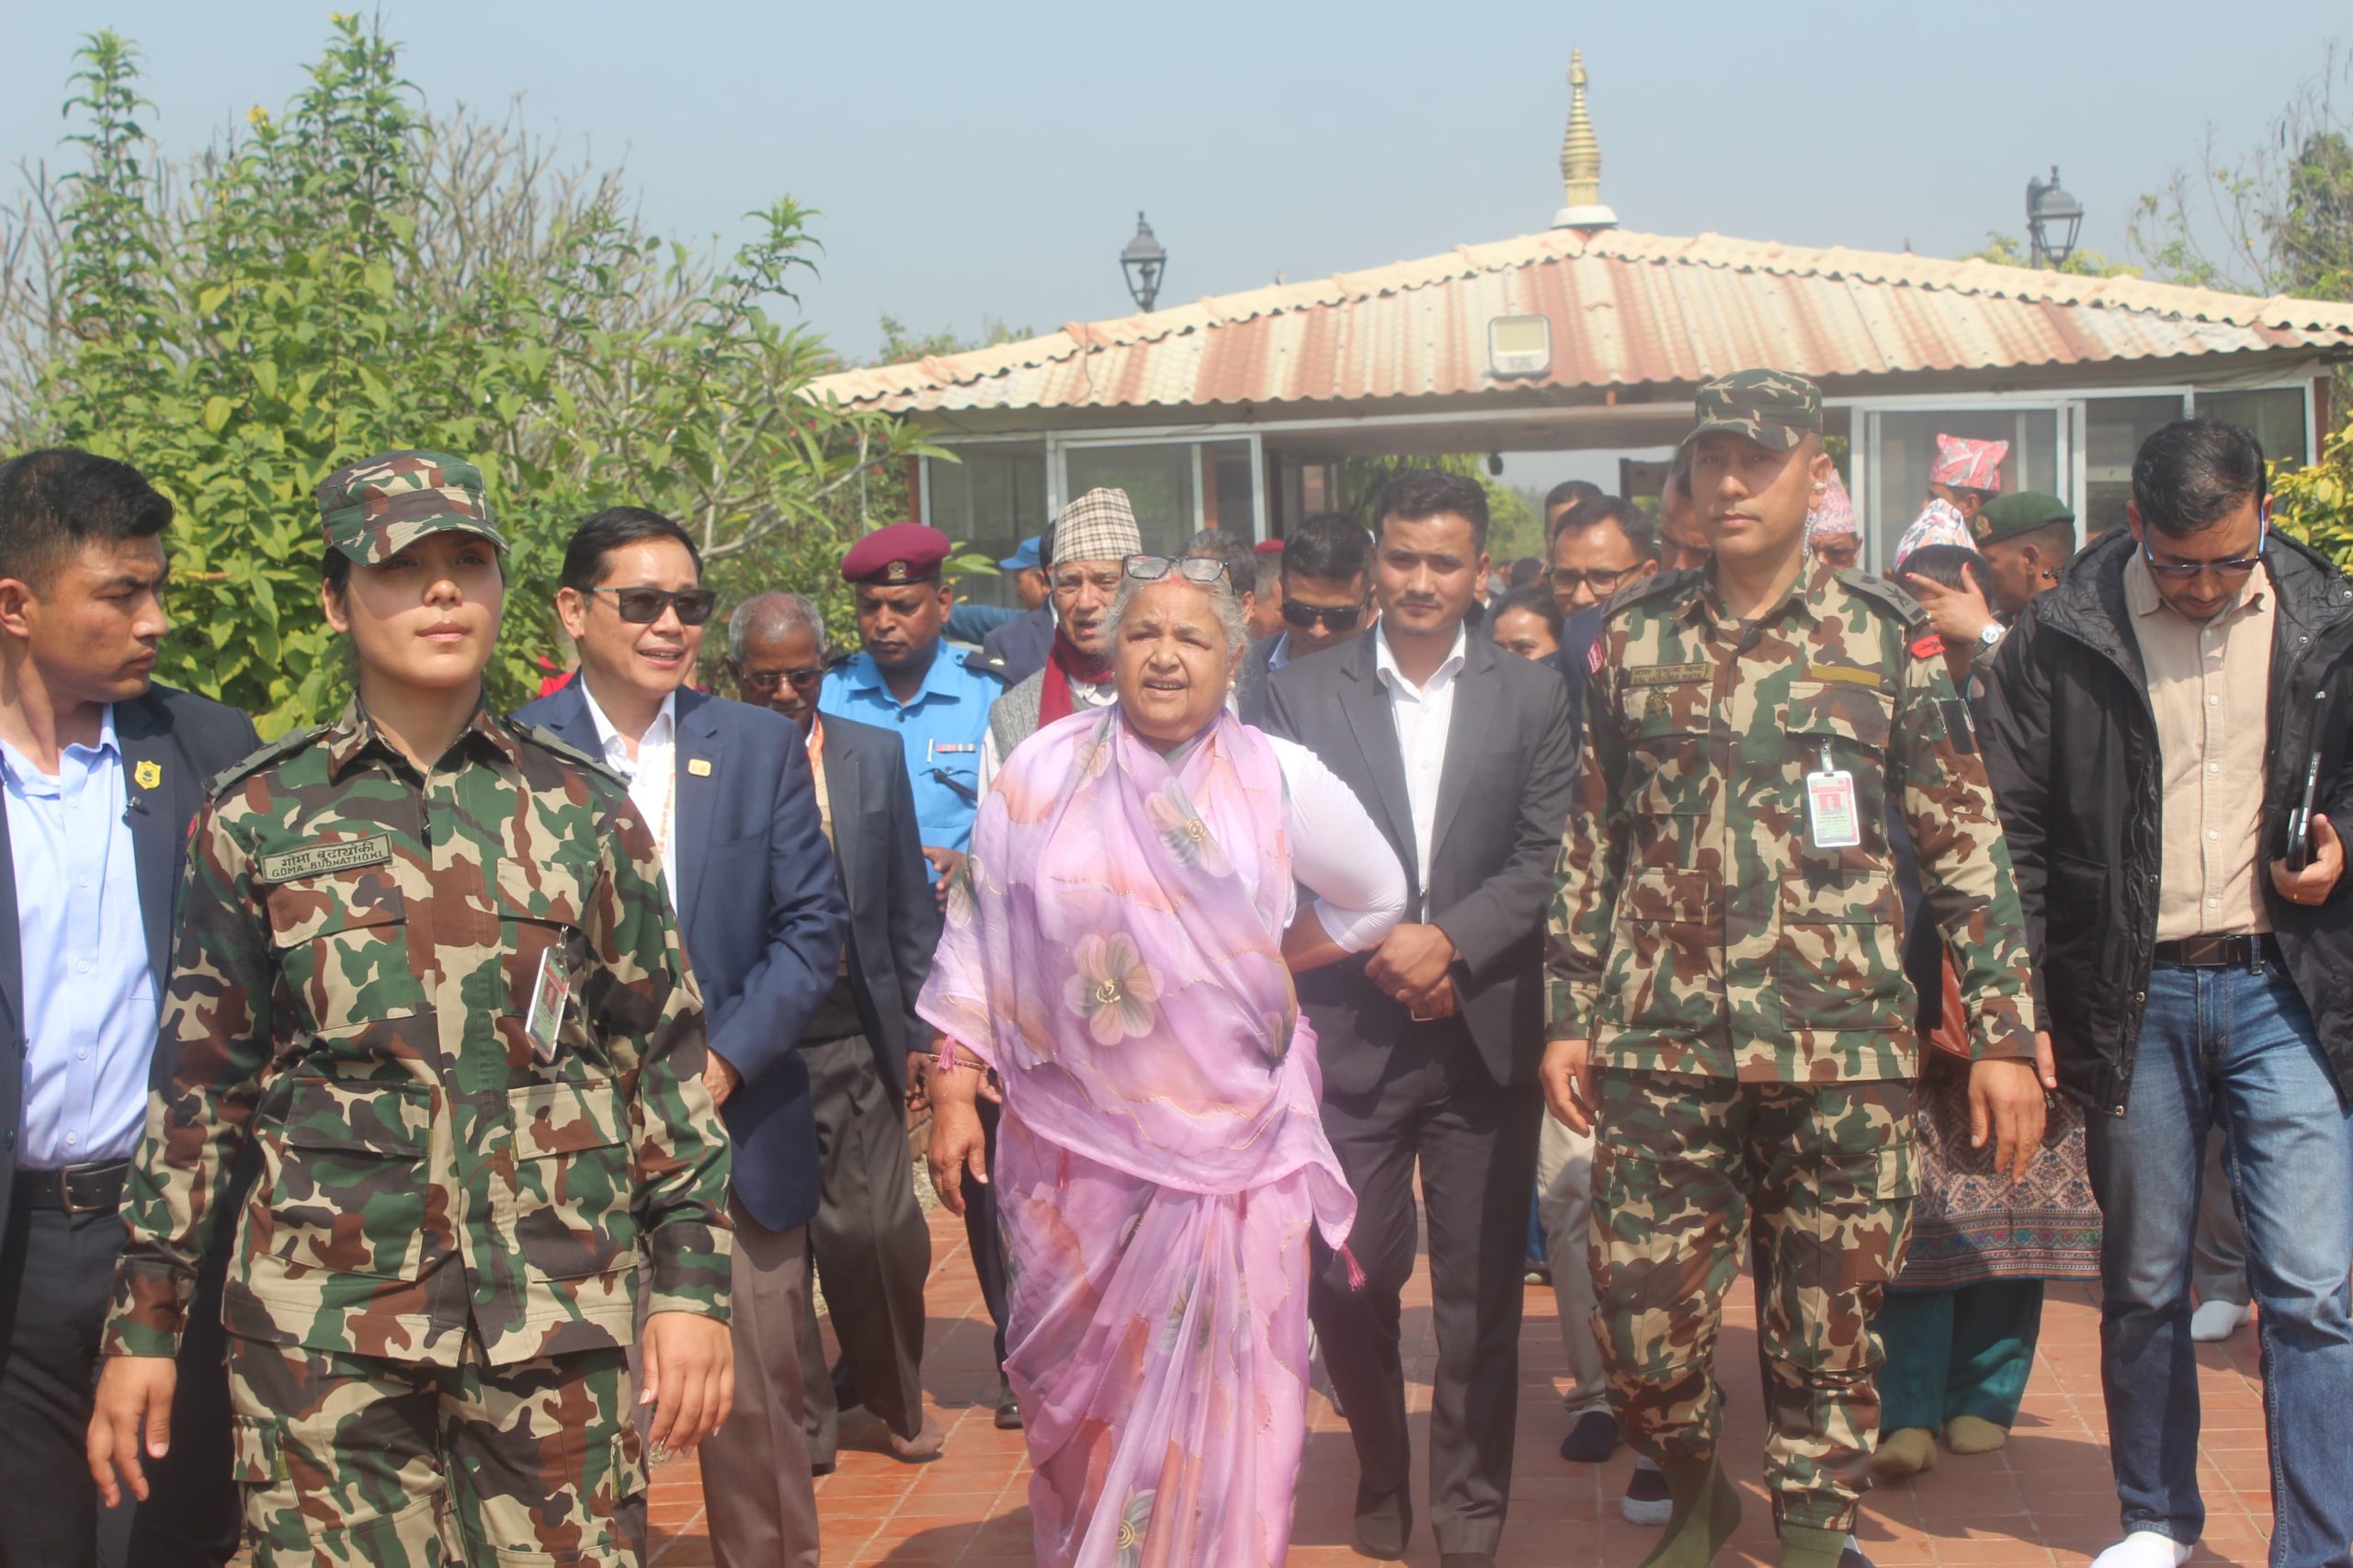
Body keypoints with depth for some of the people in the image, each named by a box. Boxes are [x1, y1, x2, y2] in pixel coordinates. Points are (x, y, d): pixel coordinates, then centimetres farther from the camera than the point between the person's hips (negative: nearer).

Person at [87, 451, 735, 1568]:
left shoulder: (584, 810, 4)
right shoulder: (257, 816, 3)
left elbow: (664, 1054, 6)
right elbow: (198, 1079, 6)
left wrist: (688, 1281, 0)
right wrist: (144, 1321, 4)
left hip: (560, 1312, 1)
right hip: (323, 1323, 0)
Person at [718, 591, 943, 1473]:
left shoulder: (875, 756, 7)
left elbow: (910, 903, 10)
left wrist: (917, 1027, 7)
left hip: (853, 1032, 1)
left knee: (877, 1230, 1)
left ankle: (893, 1397, 25)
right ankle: (802, 1416, 22)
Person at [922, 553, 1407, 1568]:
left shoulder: (1278, 779, -1)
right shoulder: (1045, 770, -1)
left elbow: (1377, 898, 13)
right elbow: (977, 933, 2)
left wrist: (1264, 965, 7)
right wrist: (954, 1089, -2)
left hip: (1235, 1144, 0)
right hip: (1077, 1142, 1)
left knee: (1226, 1392, 3)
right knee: (1085, 1384, 12)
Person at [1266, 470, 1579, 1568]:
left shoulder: (1533, 696, 6)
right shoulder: (1301, 694, 6)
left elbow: (1547, 858, -1)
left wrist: (1450, 941, -13)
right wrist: (1383, 945, -11)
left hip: (1485, 1034, 0)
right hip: (1346, 1032, 0)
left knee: (1481, 1291, 5)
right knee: (1346, 1283, 2)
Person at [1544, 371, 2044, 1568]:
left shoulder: (1887, 638, 2)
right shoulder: (1631, 639, 7)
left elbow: (1966, 848, 2)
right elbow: (1589, 845, 12)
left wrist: (2005, 1033, -2)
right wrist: (1569, 1018, 8)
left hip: (1839, 1054, -1)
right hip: (1658, 1051, 2)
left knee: (1828, 1329, 6)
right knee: (1642, 1326, 4)